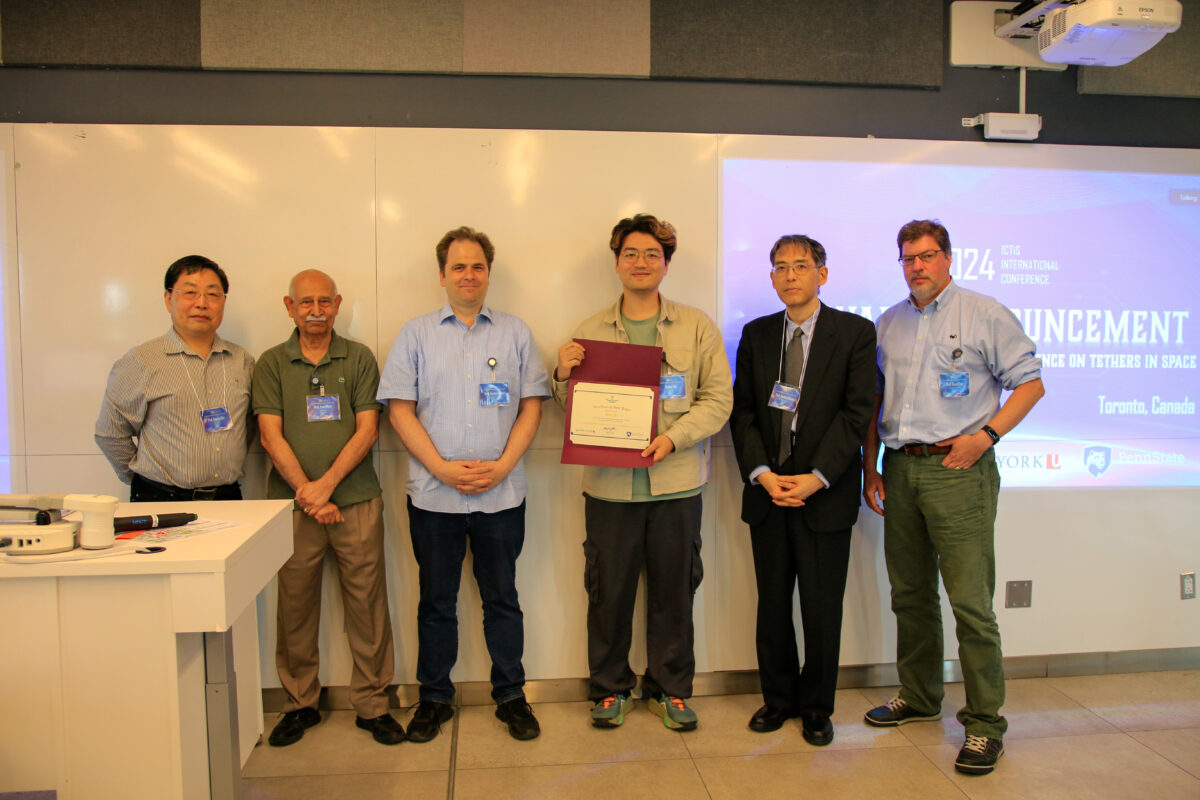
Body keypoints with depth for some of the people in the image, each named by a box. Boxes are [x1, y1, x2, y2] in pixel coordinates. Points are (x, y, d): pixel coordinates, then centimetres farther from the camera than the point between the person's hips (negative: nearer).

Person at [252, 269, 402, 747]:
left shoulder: (360, 359, 7)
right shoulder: (271, 364, 8)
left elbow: (367, 430, -1)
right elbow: (271, 436, 0)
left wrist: (327, 484, -11)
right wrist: (305, 490, -11)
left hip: (356, 501, 0)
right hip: (293, 504, 1)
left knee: (367, 604, 2)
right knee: (295, 606, 7)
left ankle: (371, 703, 16)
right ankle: (300, 704, 24)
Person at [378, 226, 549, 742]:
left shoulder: (515, 333, 8)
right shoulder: (416, 334, 6)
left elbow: (532, 405, 3)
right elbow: (399, 410, -1)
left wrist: (502, 466, -10)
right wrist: (444, 469, -11)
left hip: (502, 494, 0)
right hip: (433, 493, 0)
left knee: (502, 598, 10)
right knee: (436, 600, 11)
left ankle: (511, 697, 24)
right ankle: (434, 698, 26)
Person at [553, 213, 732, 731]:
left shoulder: (697, 327, 6)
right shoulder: (590, 331, 8)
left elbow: (718, 398, 0)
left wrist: (673, 438, -14)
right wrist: (563, 375, -11)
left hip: (677, 483, 0)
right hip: (609, 484, 0)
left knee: (673, 591, 10)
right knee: (608, 591, 7)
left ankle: (670, 689, 28)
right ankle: (610, 688, 27)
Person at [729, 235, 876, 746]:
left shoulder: (856, 333, 0)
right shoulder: (756, 335, 10)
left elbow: (857, 413, -7)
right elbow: (742, 410, 6)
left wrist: (816, 477, -15)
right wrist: (761, 473, -8)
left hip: (826, 493, -3)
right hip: (767, 492, 3)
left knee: (822, 608, 5)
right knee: (772, 604, 11)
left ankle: (817, 708, 24)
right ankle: (779, 698, 28)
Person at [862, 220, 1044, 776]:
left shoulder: (986, 315, 1)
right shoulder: (887, 324, 14)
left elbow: (1030, 383, 1)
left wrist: (986, 434, -12)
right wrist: (871, 467, 11)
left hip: (957, 469, -5)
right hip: (899, 469, 5)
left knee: (971, 601, -6)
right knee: (910, 594, 13)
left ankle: (985, 721, 7)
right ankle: (919, 697, 29)